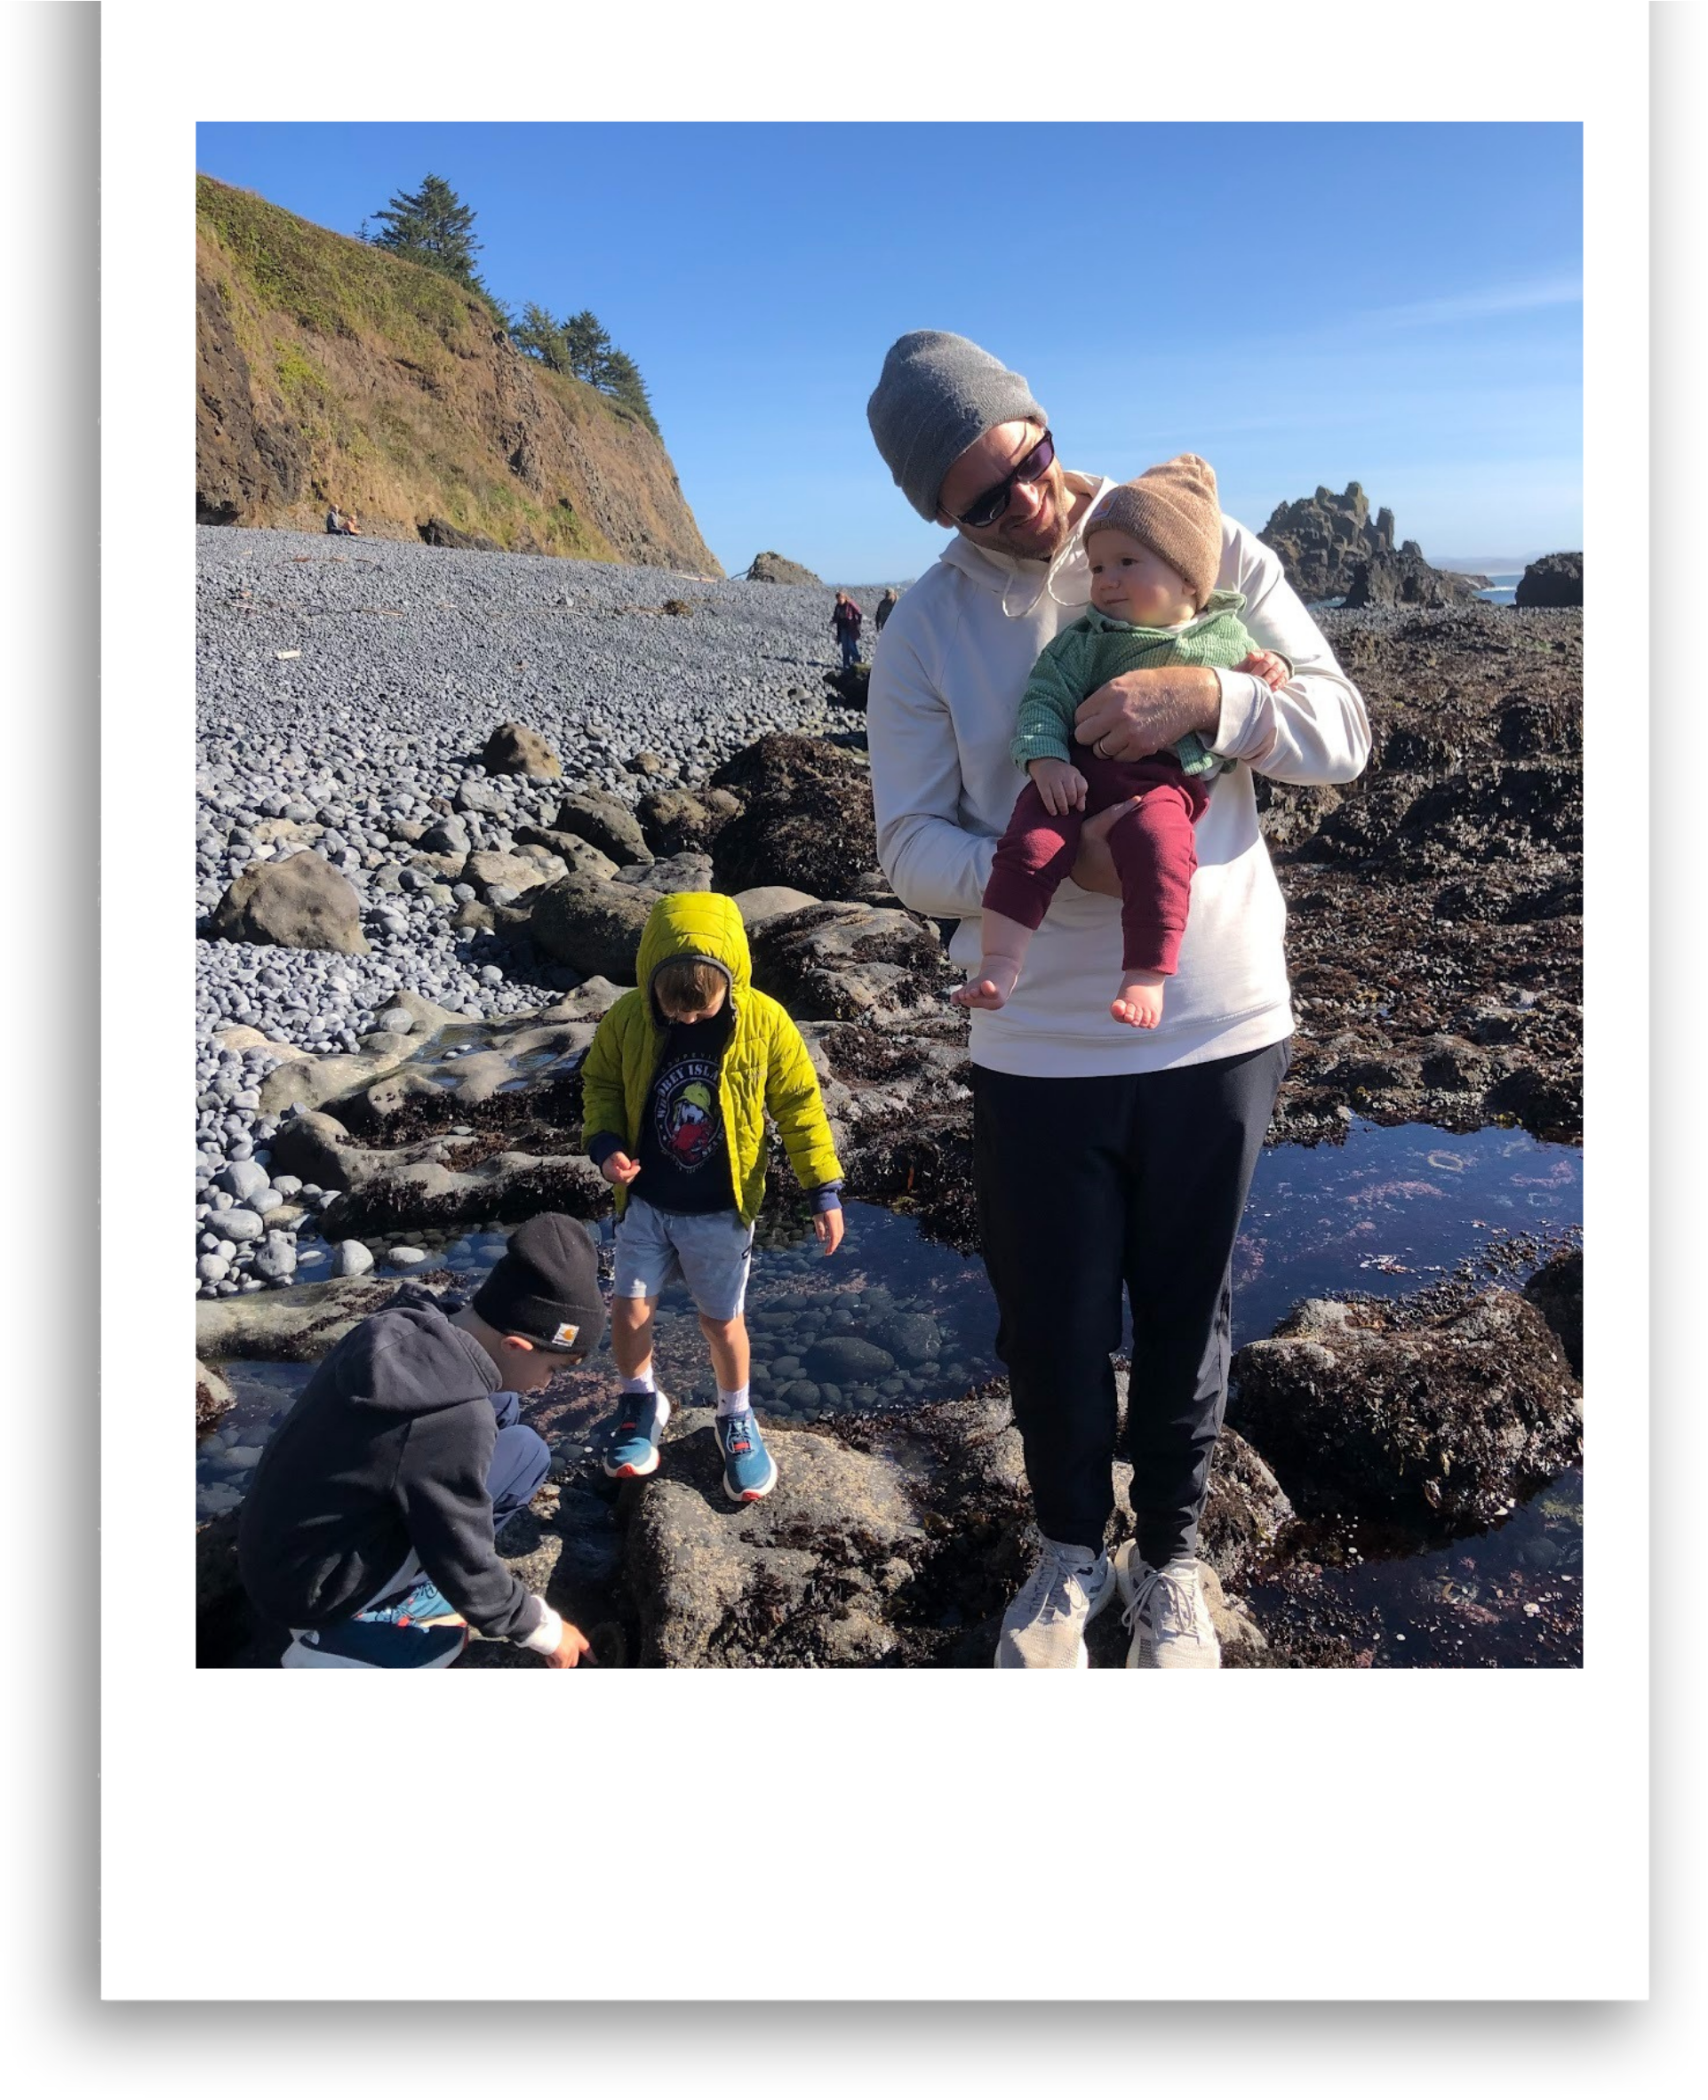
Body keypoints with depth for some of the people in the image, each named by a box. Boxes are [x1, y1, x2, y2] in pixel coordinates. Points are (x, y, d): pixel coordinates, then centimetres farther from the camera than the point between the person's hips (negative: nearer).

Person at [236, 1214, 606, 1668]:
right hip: (312, 1587, -7)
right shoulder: (454, 1420, -30)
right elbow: (467, 1574, -18)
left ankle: (402, 1588, 12)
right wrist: (546, 1630, -2)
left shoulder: (405, 1325, -9)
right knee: (523, 1453, -12)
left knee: (501, 1405, 5)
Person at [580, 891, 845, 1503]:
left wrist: (824, 1189, -5)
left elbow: (798, 1105, -6)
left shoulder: (764, 1023, -16)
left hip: (721, 1208, -1)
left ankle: (736, 1419, 33)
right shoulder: (626, 1020, -12)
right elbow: (601, 1084, 5)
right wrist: (605, 1143, -13)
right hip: (646, 1201, 2)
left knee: (721, 1319, 8)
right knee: (629, 1307, 2)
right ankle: (640, 1403, 31)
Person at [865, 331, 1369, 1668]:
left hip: (1219, 1024, 0)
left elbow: (1342, 731, -5)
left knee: (1187, 1321, 15)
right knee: (1051, 1329, 12)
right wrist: (1052, 868, -25)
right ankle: (1073, 1547, 42)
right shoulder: (924, 632, -1)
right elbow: (912, 848, -6)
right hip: (1036, 1044, 0)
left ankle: (1170, 1559, 41)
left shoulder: (1206, 551, -2)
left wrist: (1203, 695, -24)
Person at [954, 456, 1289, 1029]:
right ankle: (999, 962, -23)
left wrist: (1266, 675, 7)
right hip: (1081, 771, 1)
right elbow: (1045, 696, 4)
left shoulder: (1227, 634, 19)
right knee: (1031, 841, -24)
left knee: (1158, 848, -33)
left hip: (1167, 781, -1)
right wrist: (1045, 758, -15)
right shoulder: (1087, 639, 14)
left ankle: (1146, 975, -30)